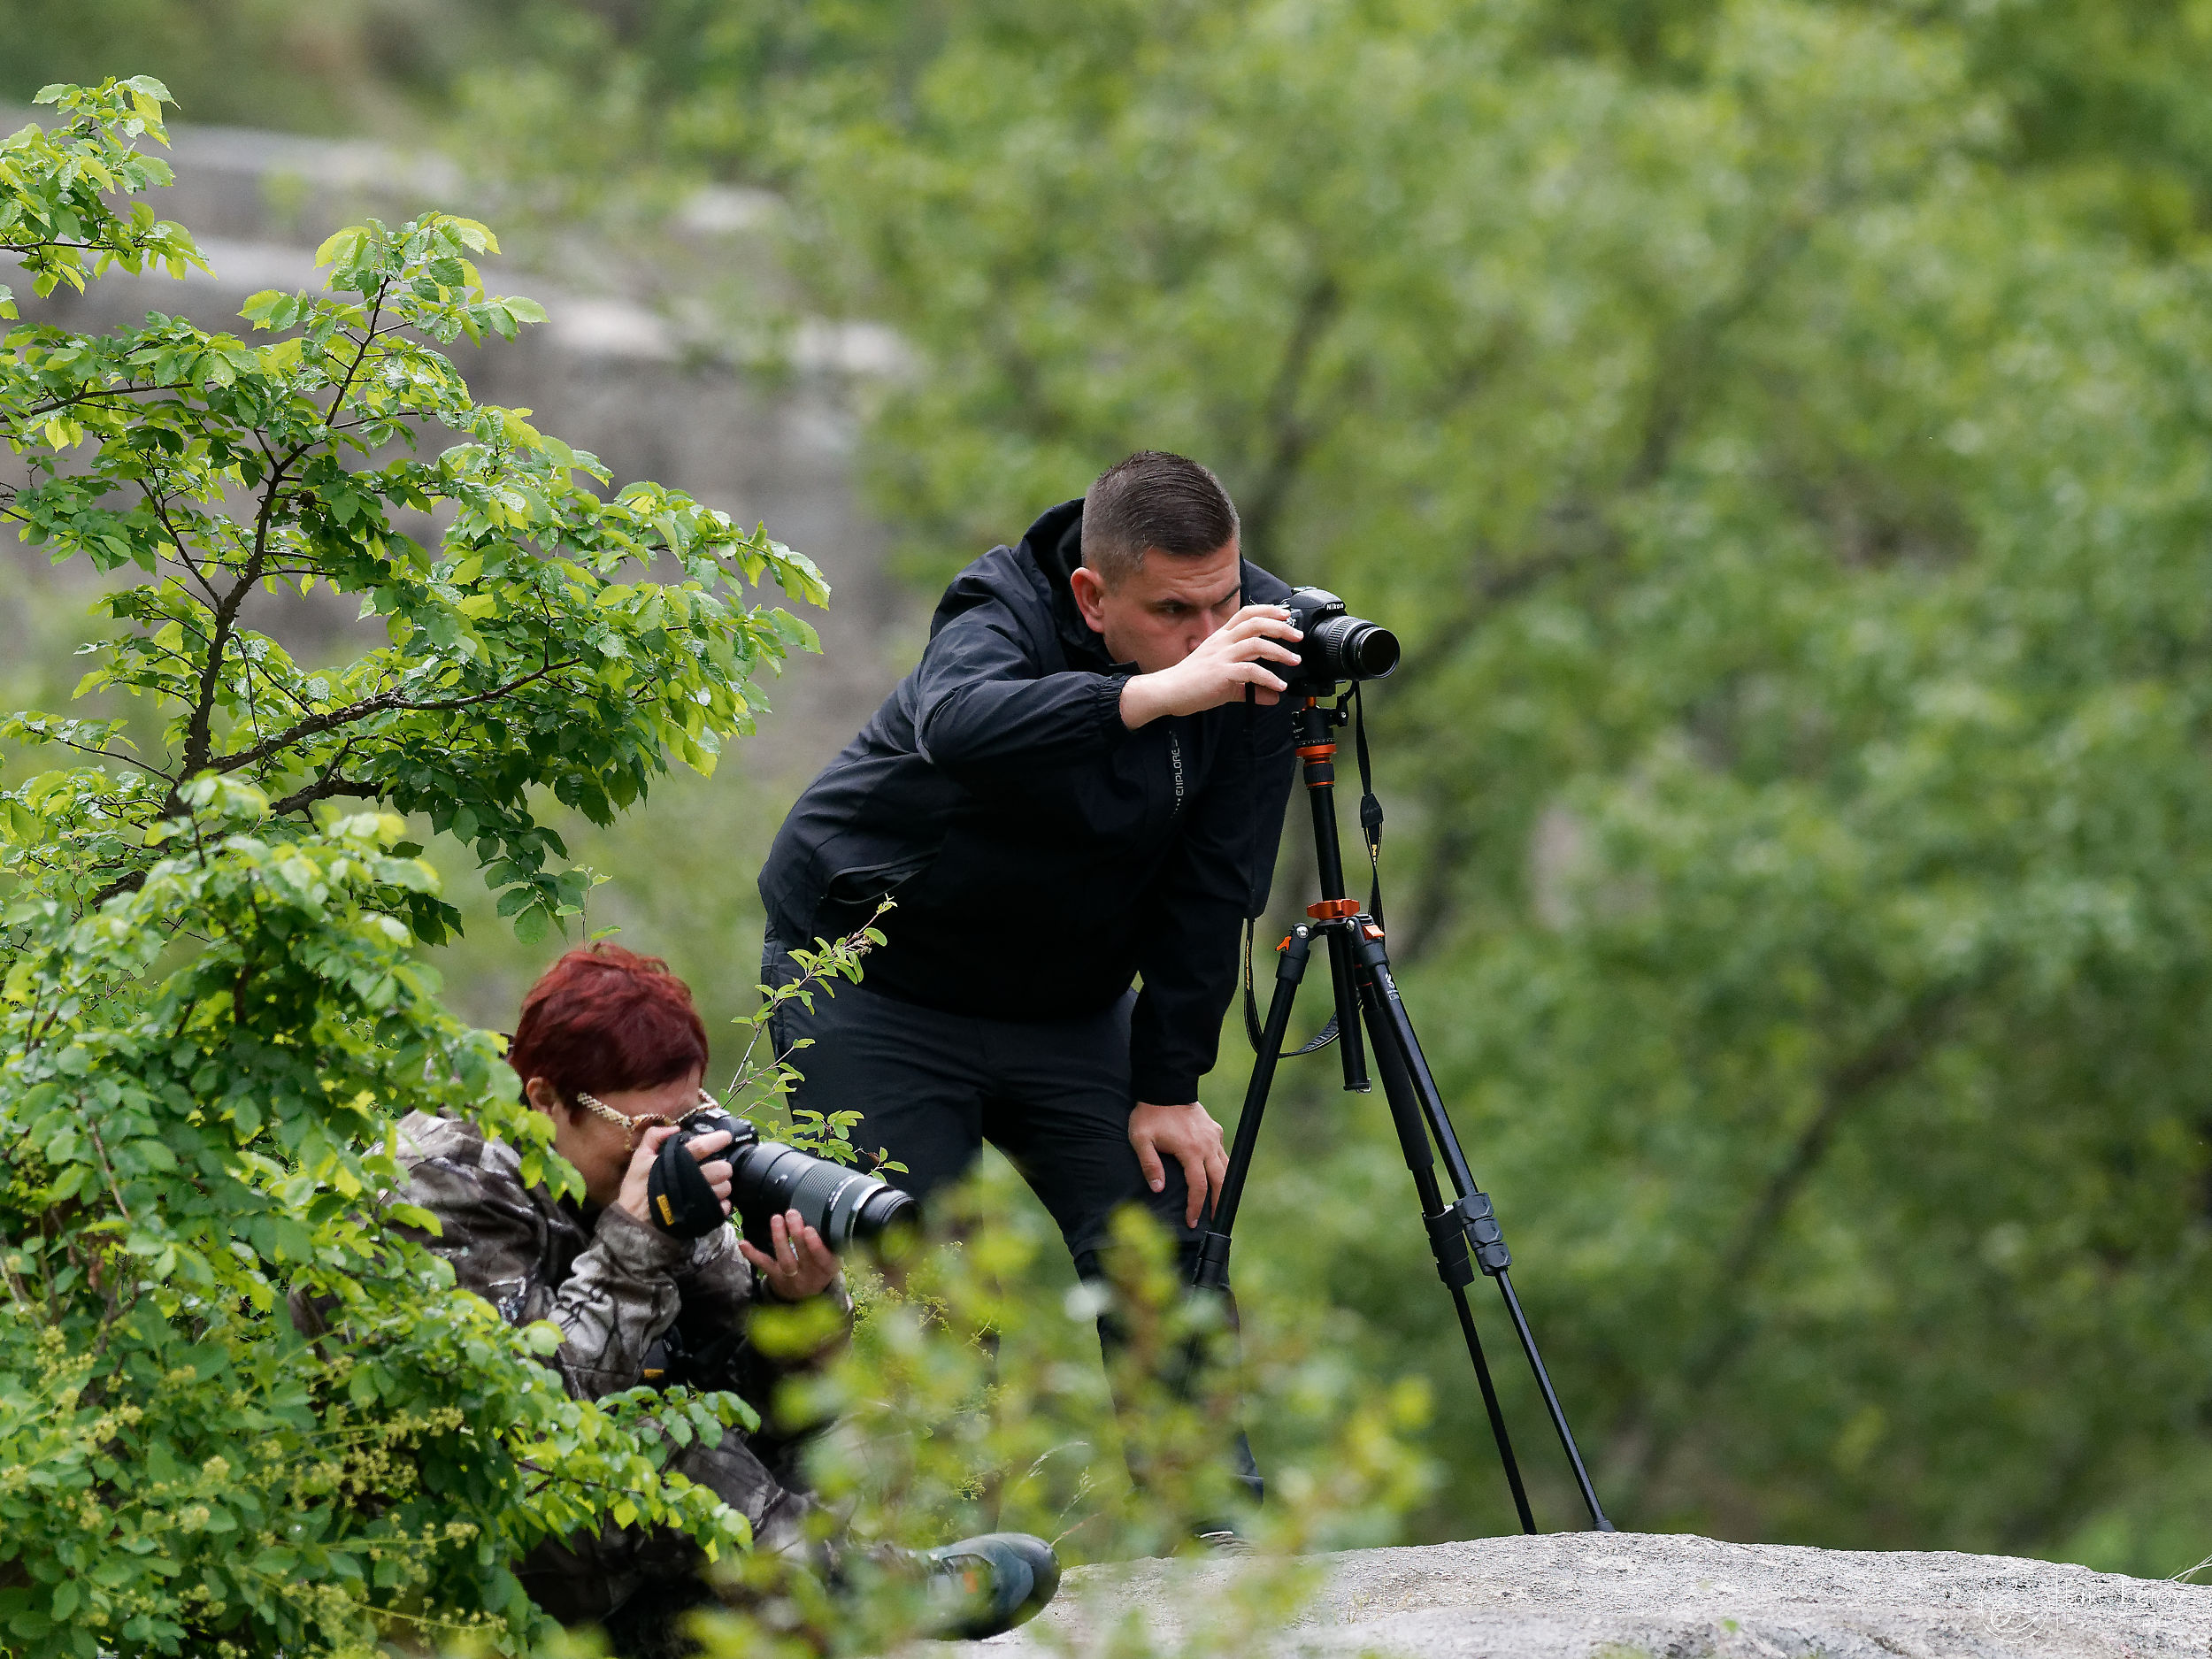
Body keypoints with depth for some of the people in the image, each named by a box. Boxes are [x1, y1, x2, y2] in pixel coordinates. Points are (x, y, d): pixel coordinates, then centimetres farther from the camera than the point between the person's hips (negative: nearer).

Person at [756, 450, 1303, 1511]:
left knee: (1159, 1239, -6)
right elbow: (955, 724, -52)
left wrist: (1168, 1085, -11)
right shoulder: (1005, 618, -27)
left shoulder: (1255, 649, -14)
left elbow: (1212, 887, -9)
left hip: (1068, 1004, 5)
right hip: (872, 983, -4)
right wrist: (1160, 695, -60)